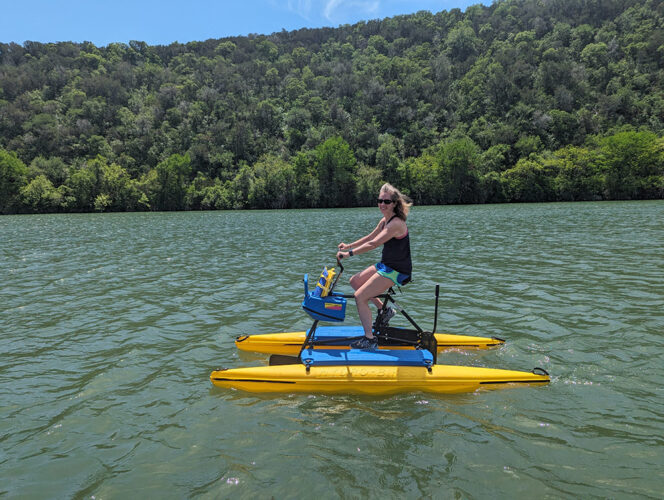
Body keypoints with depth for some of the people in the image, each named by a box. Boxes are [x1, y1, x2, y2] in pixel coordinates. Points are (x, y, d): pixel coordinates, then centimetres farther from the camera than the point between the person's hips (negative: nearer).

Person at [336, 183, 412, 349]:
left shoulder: (396, 223, -23)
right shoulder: (385, 220, 7)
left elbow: (373, 244, -28)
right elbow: (370, 237, 22)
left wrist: (349, 253, -22)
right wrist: (349, 246, 20)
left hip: (397, 271, -10)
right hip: (386, 265, 10)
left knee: (360, 297, -13)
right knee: (355, 281, 17)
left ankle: (370, 339, -5)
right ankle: (384, 310, 23)